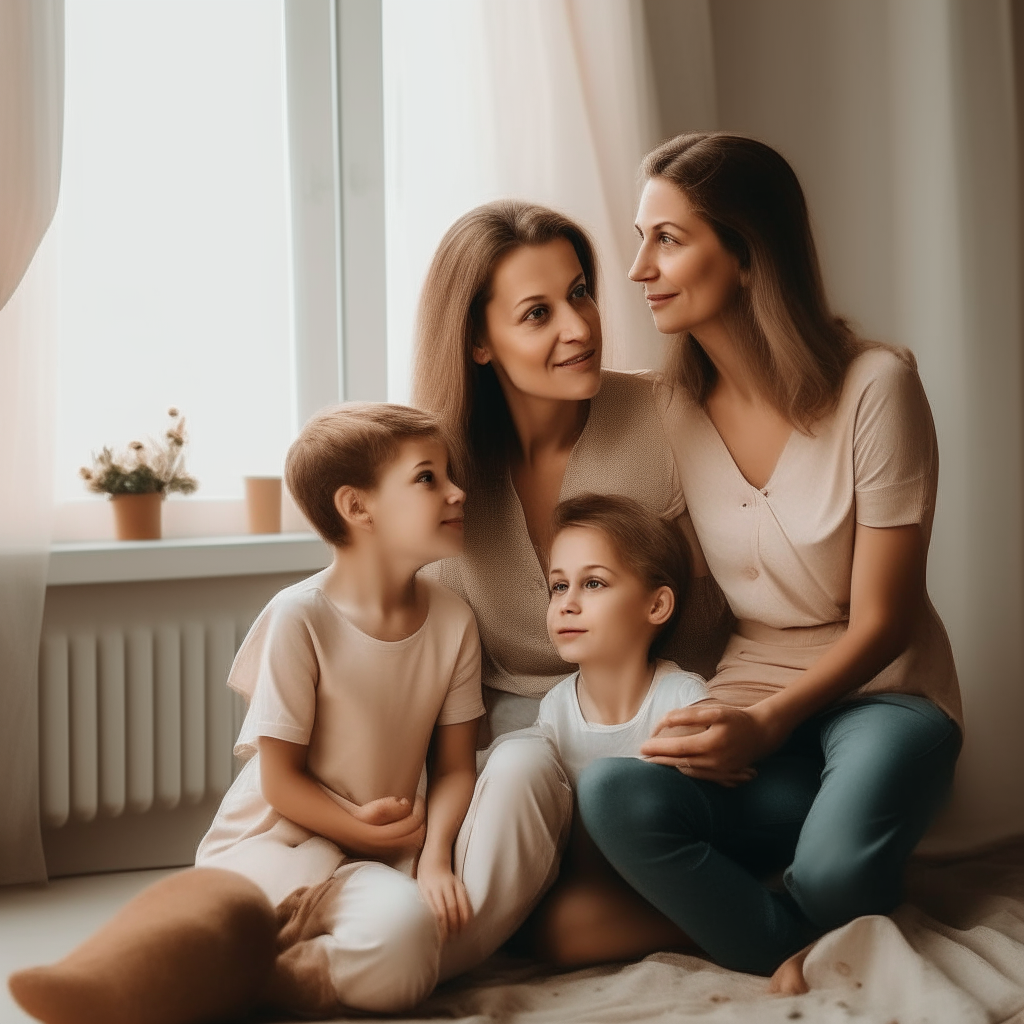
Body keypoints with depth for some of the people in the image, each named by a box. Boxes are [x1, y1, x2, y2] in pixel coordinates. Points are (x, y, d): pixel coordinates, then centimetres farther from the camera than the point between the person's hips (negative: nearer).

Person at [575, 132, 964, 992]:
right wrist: (703, 720, -13)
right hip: (747, 705, 4)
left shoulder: (874, 386, -13)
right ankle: (801, 961, -13)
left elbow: (881, 622, -10)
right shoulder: (676, 412, 0)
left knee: (837, 864, -37)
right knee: (612, 793, -30)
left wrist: (768, 720, -23)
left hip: (878, 693, -3)